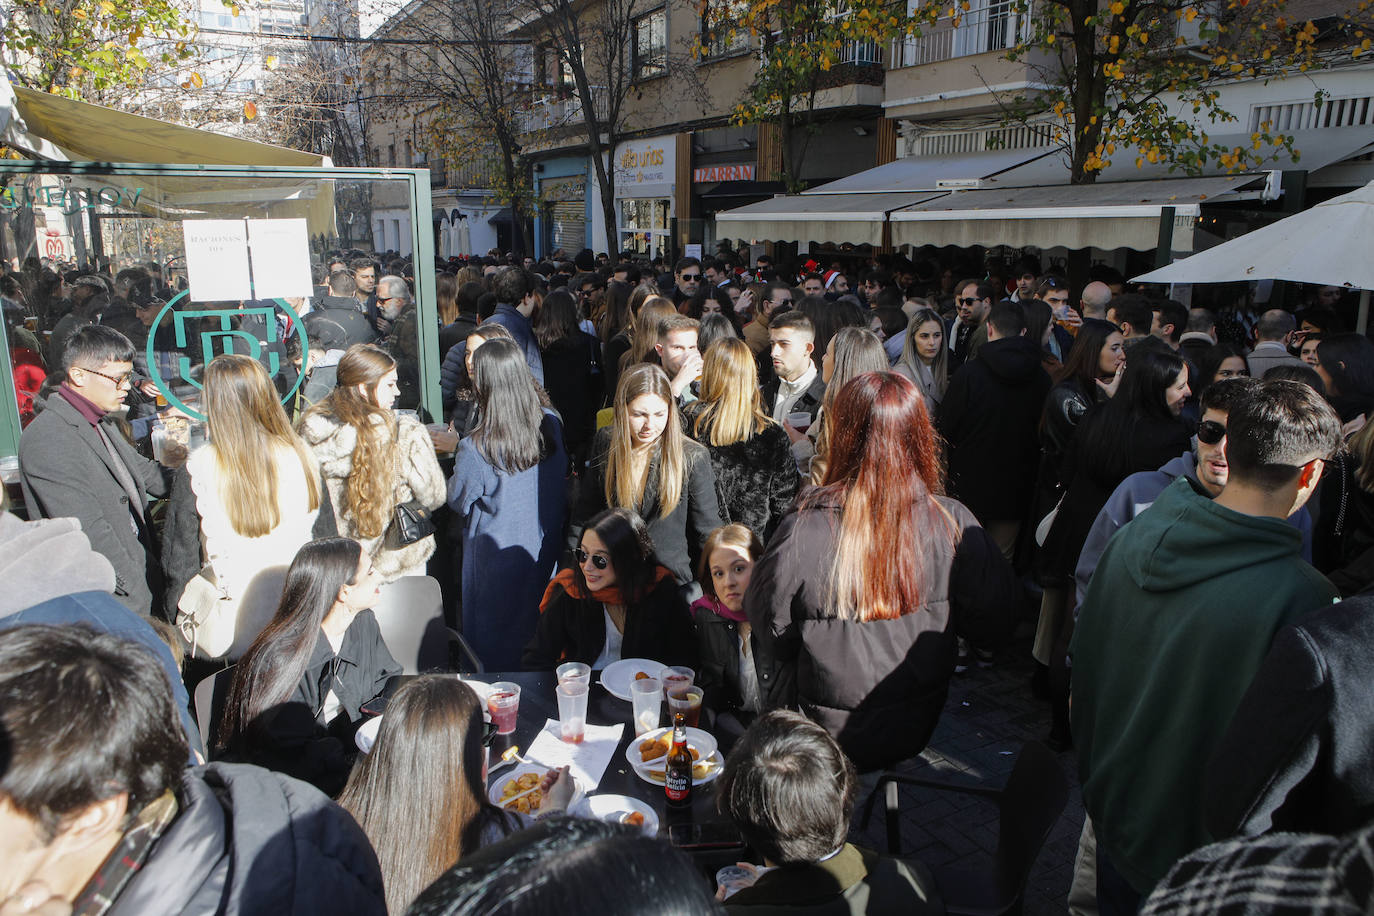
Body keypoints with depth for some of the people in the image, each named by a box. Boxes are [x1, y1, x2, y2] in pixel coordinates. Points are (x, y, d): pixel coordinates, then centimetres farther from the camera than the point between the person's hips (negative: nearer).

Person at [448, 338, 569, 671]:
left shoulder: (475, 449, -28)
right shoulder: (552, 424, -14)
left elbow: (458, 501, -11)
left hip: (496, 555, -5)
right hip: (544, 551, 5)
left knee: (492, 648, 18)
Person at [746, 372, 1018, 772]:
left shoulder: (803, 532, -28)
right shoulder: (955, 525, -21)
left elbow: (771, 633, -11)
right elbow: (993, 625, -5)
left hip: (827, 736, -2)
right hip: (915, 732, 3)